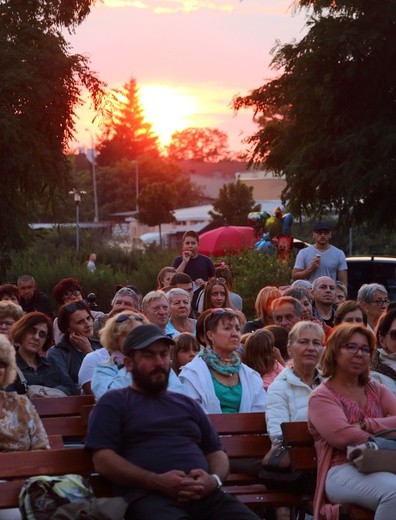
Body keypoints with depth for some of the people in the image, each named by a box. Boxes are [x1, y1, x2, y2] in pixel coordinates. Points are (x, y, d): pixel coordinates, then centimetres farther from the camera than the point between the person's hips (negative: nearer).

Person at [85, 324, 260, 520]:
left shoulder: (187, 404, 29)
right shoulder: (114, 402, 12)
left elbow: (217, 453, 27)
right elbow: (103, 460, -1)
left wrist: (214, 480, 2)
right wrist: (157, 482, -13)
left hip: (204, 495, 5)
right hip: (149, 496, -5)